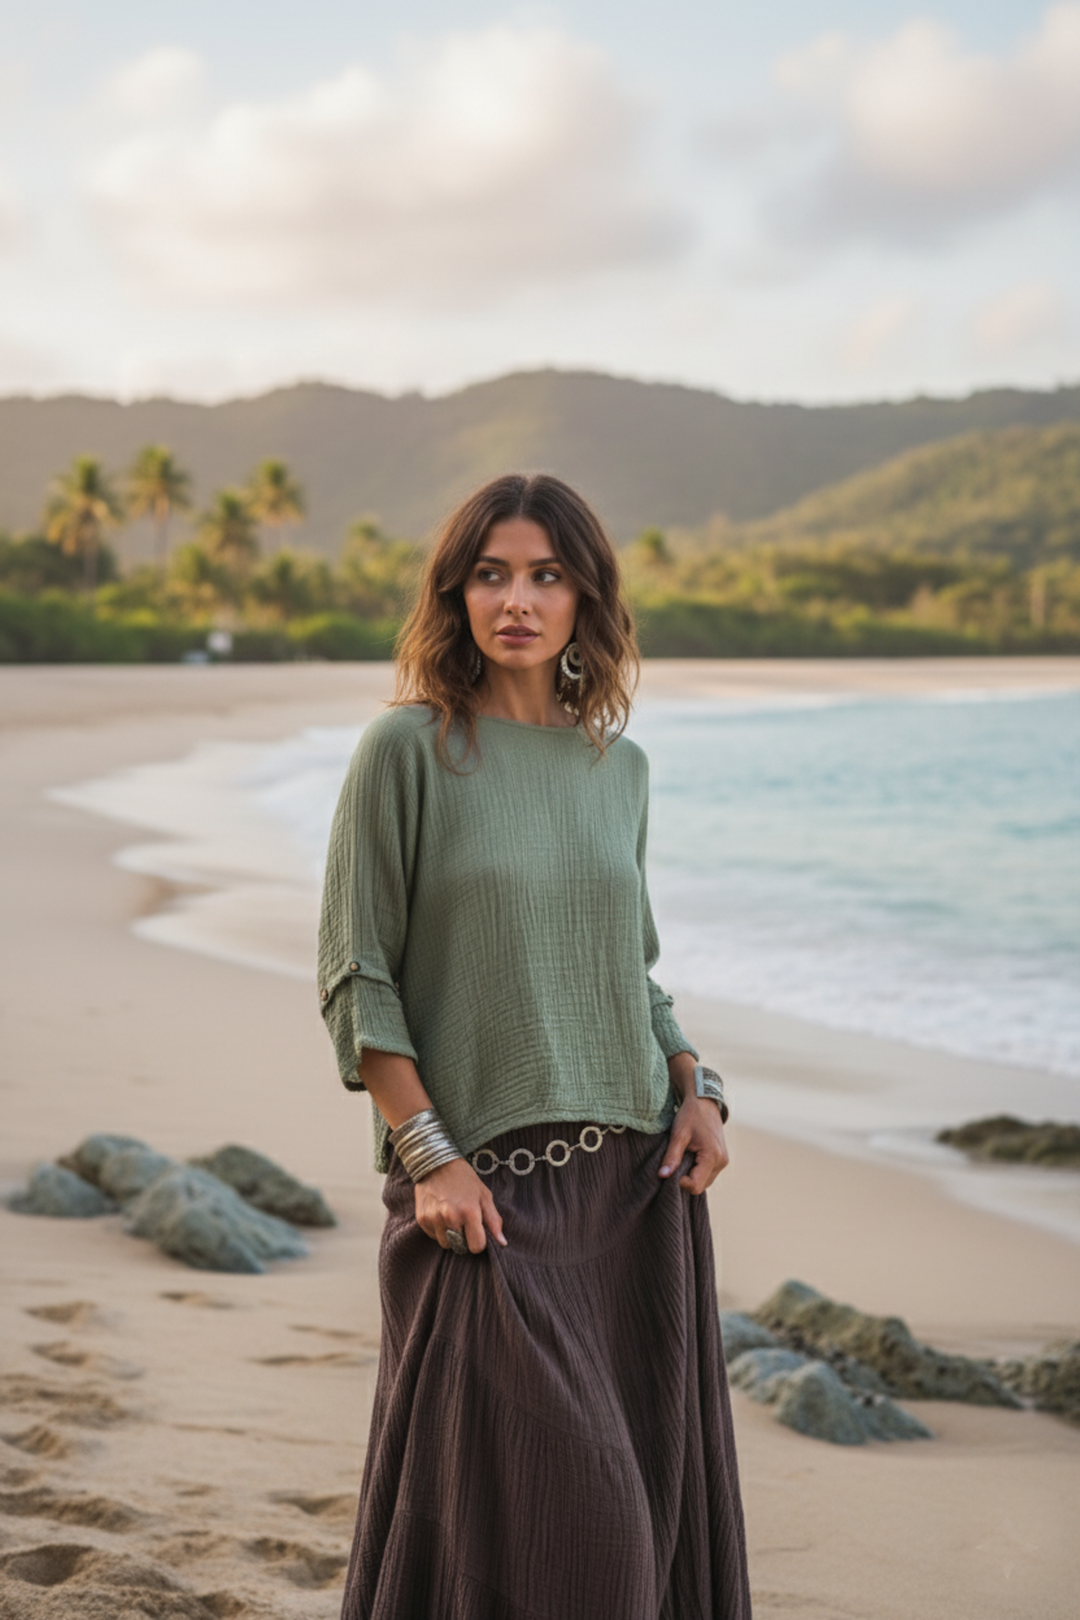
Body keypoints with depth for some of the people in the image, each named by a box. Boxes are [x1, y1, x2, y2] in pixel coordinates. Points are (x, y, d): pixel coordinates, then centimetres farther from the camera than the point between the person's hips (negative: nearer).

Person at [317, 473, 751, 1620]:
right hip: (487, 1180, -5)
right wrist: (427, 1153, -13)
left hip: (637, 1173, 5)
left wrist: (696, 1089, 4)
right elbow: (355, 977, -6)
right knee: (540, 1500, -6)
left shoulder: (617, 765, 10)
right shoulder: (407, 750, -4)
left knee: (651, 1486, 7)